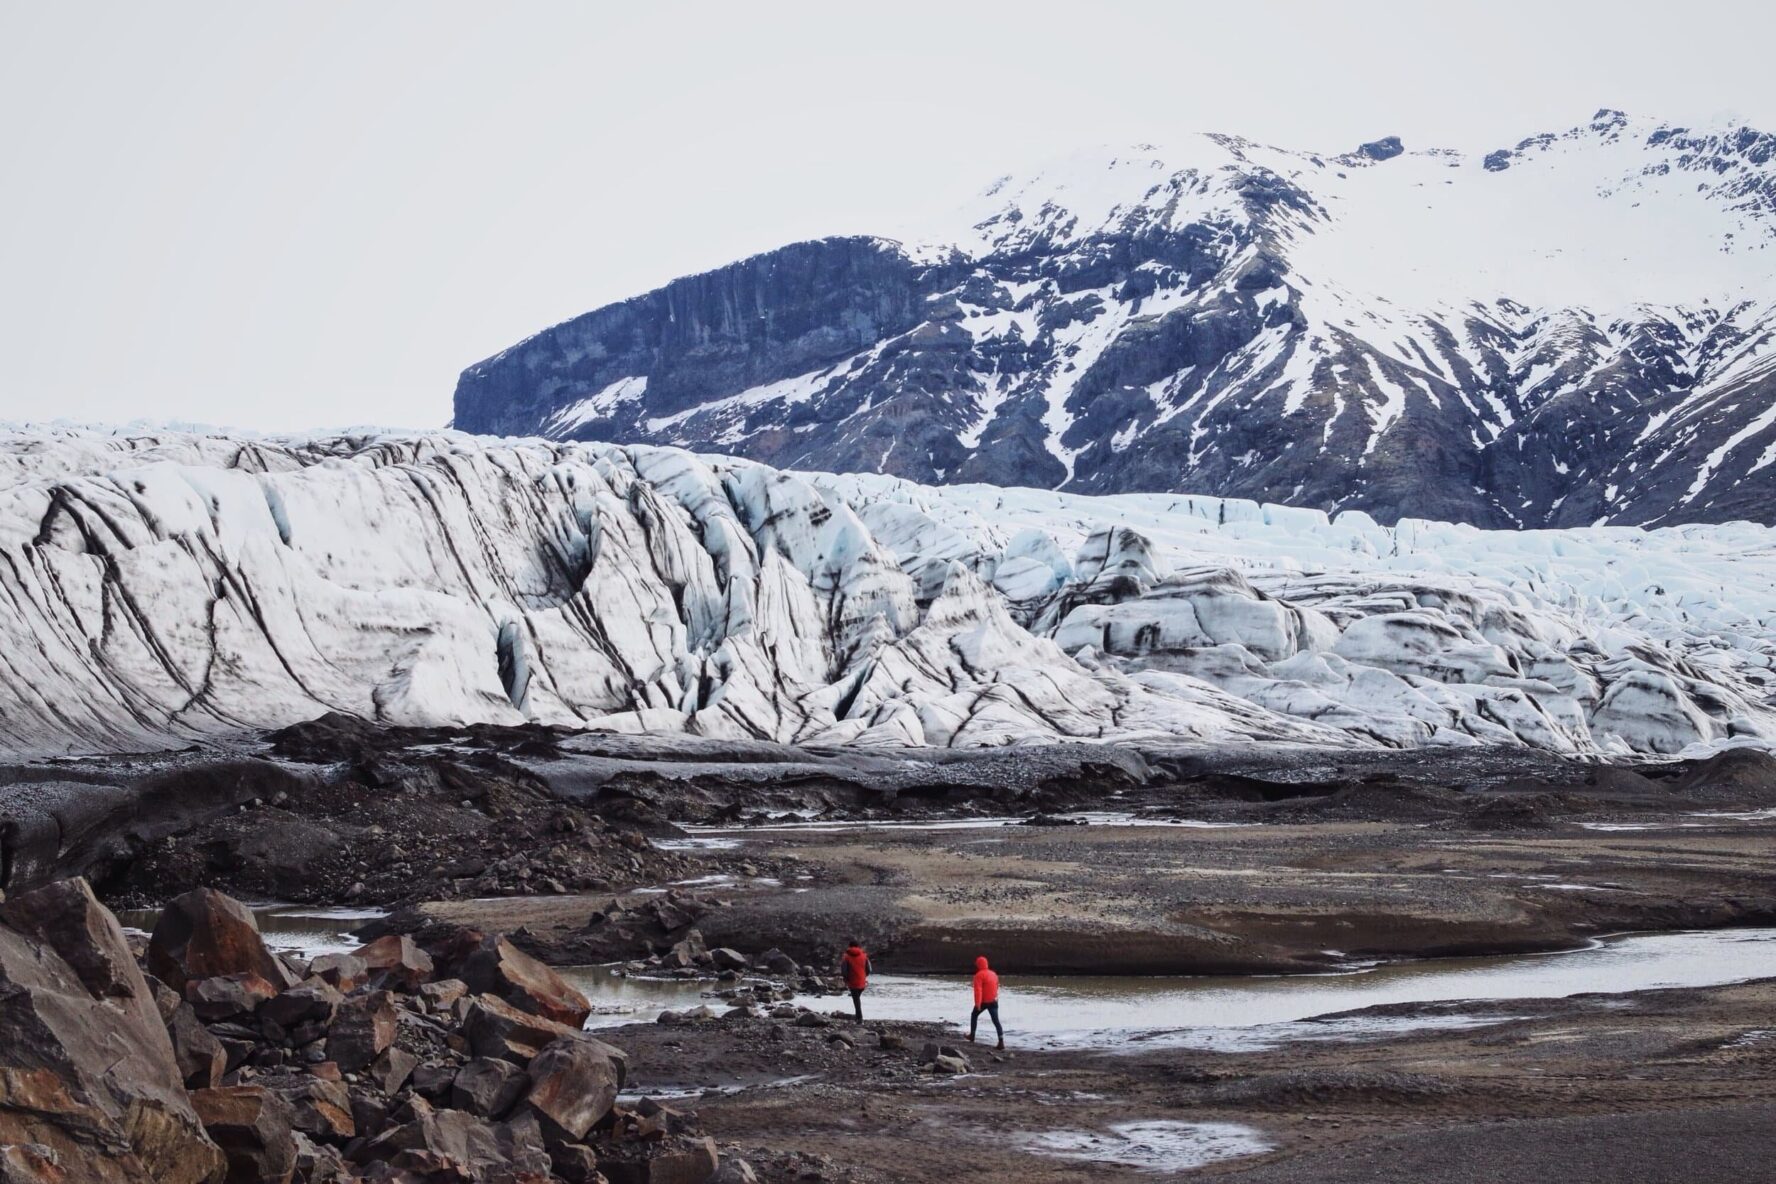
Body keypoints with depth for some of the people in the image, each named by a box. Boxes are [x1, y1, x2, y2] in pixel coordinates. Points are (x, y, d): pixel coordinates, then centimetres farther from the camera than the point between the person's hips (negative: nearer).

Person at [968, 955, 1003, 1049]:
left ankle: (972, 1036, 28)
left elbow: (978, 990, -21)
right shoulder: (993, 974, 11)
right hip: (994, 1001, 5)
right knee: (996, 1021, -1)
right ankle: (1001, 1041, -14)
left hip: (983, 1001, -5)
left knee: (974, 1015, 21)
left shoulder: (979, 975, -12)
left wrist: (977, 1004, -25)